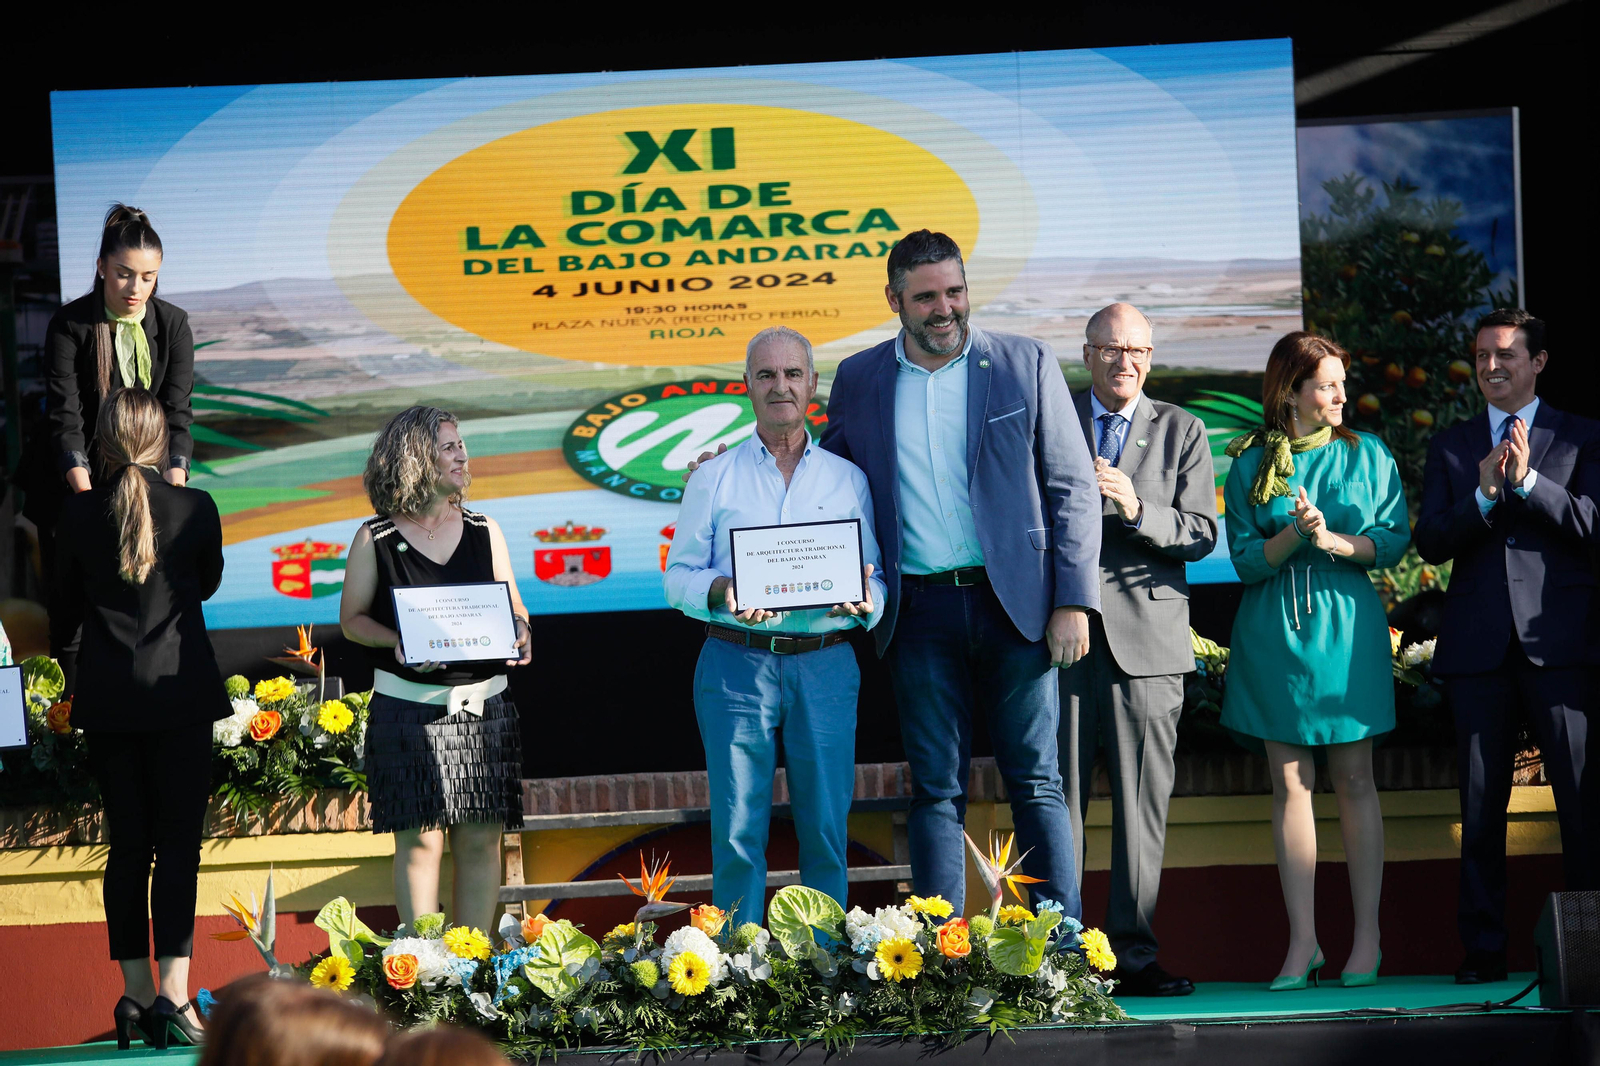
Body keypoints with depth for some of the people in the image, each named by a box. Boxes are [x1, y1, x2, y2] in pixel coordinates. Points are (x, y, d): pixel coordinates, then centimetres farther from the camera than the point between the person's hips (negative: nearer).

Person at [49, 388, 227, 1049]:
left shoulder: (78, 515, -2)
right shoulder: (196, 510, -6)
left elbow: (65, 611, 9)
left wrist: (55, 651, 30)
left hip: (105, 700, 2)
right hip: (180, 697, -2)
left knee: (128, 845, 9)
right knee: (178, 844, -1)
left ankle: (137, 993, 10)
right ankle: (172, 994, -10)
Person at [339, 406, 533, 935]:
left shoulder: (484, 531, 10)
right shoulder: (375, 540, 0)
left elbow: (513, 608, 14)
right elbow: (351, 618, 4)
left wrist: (519, 633, -8)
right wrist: (396, 642, -15)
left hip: (483, 704, 3)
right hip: (410, 707, -3)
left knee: (481, 839, 3)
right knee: (420, 838, -4)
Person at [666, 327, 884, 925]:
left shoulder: (847, 480, 13)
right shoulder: (715, 479, 10)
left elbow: (878, 579, 12)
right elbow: (678, 577, 6)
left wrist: (863, 598, -12)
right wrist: (722, 592, -14)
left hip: (825, 667, 1)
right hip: (737, 662, -1)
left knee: (827, 827, 0)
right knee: (738, 831, -3)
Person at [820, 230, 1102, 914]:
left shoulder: (1026, 365, 1)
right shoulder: (858, 380, 7)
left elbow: (1073, 488, 1)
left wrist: (1074, 602, -6)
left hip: (1014, 602, -1)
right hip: (919, 609, 2)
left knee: (1036, 781, 2)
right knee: (936, 788, 5)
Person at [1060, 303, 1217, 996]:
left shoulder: (1181, 432, 12)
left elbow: (1201, 534, 4)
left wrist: (1137, 510, -12)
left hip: (1147, 636, 1)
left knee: (1142, 805, -1)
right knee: (1057, 803, -2)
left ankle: (1134, 956, 3)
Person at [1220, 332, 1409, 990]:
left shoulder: (1367, 455, 5)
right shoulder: (1251, 464, 4)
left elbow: (1395, 539, 1)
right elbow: (1246, 560, 1)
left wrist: (1335, 540, -15)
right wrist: (1294, 534, -17)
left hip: (1347, 625, -1)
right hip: (1274, 633, 1)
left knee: (1353, 779, -1)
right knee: (1288, 782, -1)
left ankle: (1367, 936, 3)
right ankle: (1303, 940, 2)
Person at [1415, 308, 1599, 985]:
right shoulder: (1450, 446, 16)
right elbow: (1430, 543, 6)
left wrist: (1527, 480, -15)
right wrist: (1483, 496, -11)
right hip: (1478, 643, 2)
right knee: (1480, 803, 2)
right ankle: (1483, 949, 6)